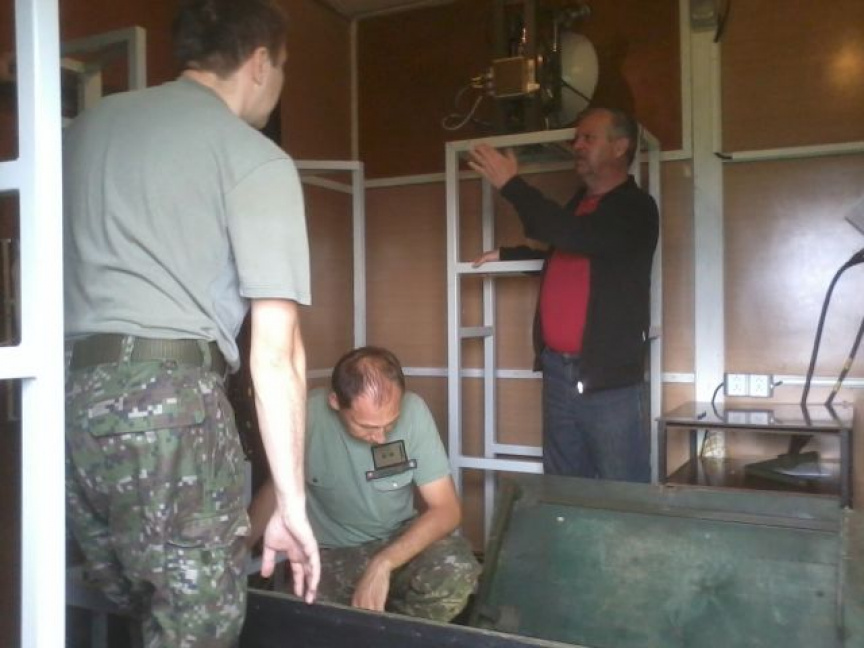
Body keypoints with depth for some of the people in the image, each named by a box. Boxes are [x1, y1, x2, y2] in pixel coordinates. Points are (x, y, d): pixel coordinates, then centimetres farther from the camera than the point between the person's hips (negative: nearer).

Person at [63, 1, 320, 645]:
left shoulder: (86, 126, 19)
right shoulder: (256, 159, -1)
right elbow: (276, 354, -8)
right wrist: (291, 503, -3)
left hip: (62, 397, 7)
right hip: (166, 399, -7)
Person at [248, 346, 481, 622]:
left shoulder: (413, 411, -20)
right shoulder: (307, 416, -20)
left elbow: (446, 508, -18)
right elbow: (274, 489, -1)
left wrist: (382, 565, -29)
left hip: (400, 541, 0)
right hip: (329, 554, 0)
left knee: (456, 572, -30)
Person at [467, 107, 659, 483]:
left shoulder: (635, 208, -7)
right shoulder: (577, 204, 18)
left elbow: (574, 236, -24)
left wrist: (511, 184, -16)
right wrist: (506, 254, 23)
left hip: (609, 376, -7)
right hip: (558, 370, 8)